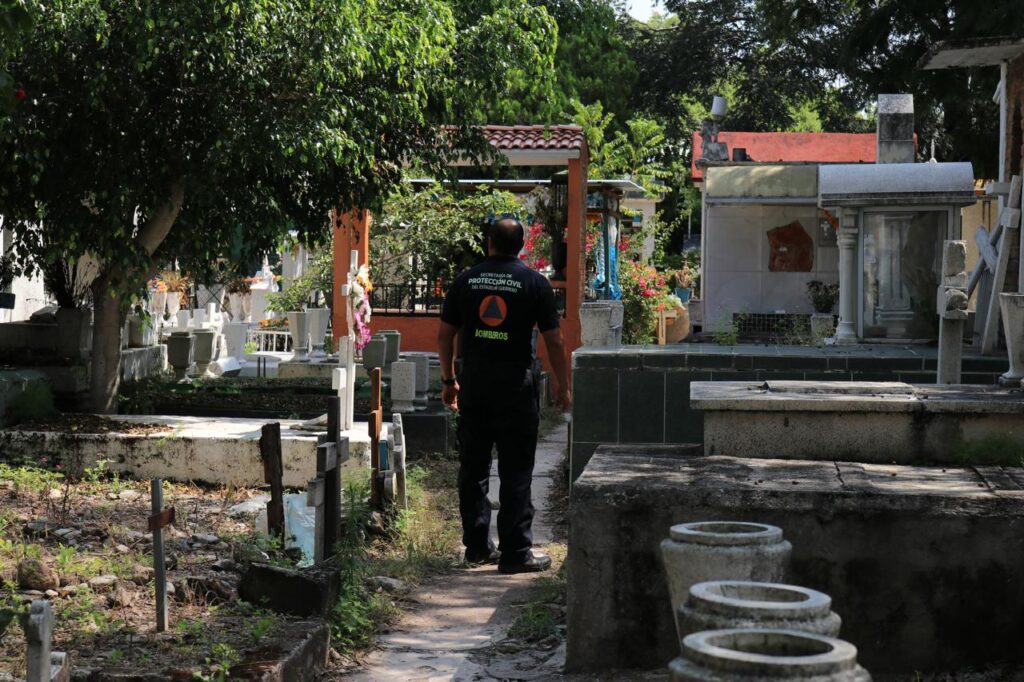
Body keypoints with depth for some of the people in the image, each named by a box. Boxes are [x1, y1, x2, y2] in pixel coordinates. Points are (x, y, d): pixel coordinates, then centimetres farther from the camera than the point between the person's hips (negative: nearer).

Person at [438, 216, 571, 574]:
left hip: (473, 383, 3)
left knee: (473, 467, 11)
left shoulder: (465, 280, 6)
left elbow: (444, 335, 8)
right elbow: (554, 341, -3)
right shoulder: (534, 282, -2)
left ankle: (477, 545, 17)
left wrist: (449, 380, 19)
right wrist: (564, 387, 5)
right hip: (516, 385, -3)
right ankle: (515, 552, 0)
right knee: (515, 471, 0)